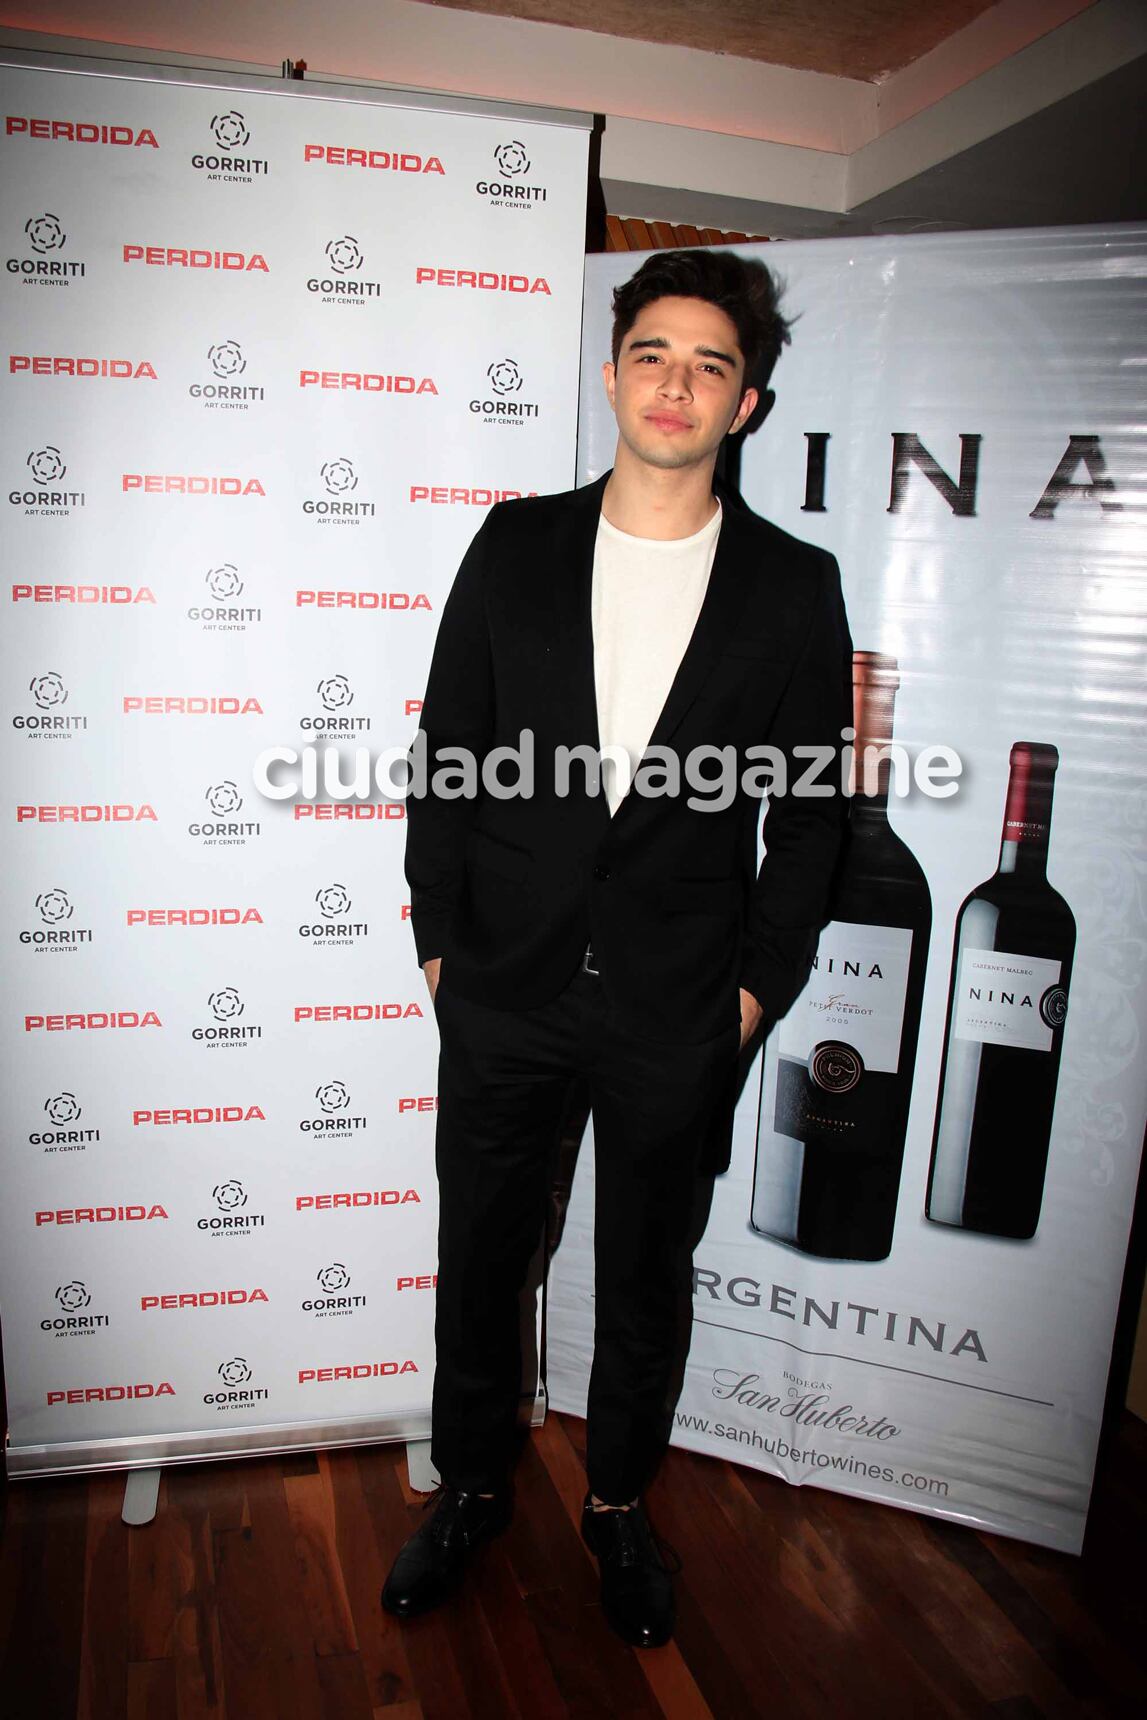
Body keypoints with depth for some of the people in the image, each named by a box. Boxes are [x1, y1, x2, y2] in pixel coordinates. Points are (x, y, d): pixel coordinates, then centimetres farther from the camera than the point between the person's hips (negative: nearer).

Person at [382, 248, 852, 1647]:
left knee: (645, 1279, 17)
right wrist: (441, 938, 0)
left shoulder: (794, 586, -1)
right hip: (504, 983, 1)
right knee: (479, 1256, 16)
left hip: (677, 1008, 0)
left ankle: (618, 1502, 43)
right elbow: (445, 753, 3)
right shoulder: (515, 546, 1)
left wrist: (760, 980, -2)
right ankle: (471, 1487, 43)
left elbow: (814, 807, 1)